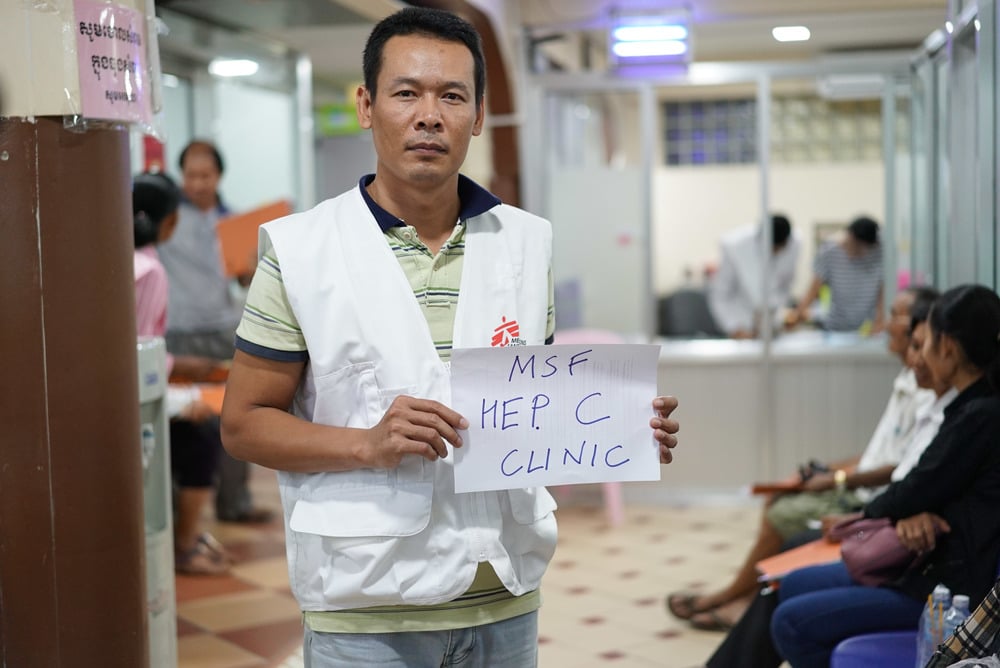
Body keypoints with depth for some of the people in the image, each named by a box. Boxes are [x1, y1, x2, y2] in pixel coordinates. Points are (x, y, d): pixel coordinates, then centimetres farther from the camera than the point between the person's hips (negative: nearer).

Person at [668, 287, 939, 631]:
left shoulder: (934, 401, -21)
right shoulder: (906, 382, 11)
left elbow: (906, 473, -23)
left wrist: (839, 480, -16)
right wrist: (831, 469, 10)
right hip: (862, 490, 10)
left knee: (784, 513, -12)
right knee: (778, 500, 4)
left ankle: (731, 594, 6)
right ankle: (748, 599, -1)